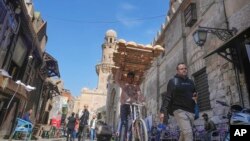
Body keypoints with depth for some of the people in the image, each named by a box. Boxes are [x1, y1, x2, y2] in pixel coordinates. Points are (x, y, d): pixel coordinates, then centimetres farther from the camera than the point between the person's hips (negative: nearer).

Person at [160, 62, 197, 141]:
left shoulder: (190, 82, 18)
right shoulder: (173, 81, 0)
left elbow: (195, 94, 28)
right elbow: (167, 97, -5)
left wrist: (195, 97, 2)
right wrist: (163, 111, -15)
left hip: (190, 111, 6)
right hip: (180, 110, -6)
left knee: (184, 134, 10)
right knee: (188, 133, -17)